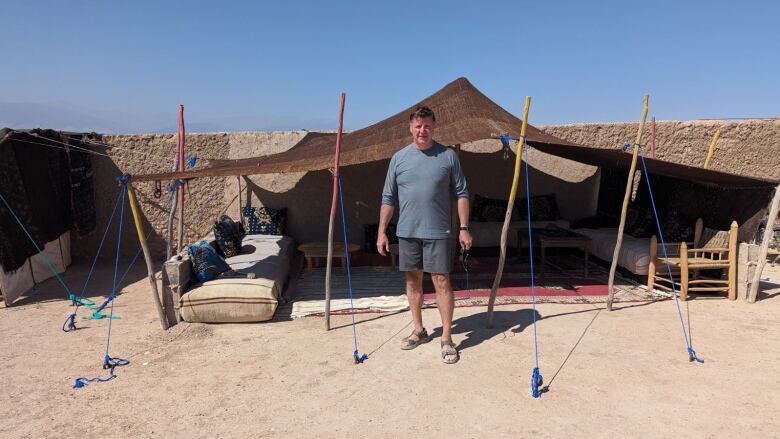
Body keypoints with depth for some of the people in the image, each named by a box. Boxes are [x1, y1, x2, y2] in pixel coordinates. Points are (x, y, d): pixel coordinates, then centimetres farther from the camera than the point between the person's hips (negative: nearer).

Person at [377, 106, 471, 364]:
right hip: (407, 232, 3)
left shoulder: (448, 156, -1)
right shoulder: (399, 158, 4)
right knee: (413, 280, 12)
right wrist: (382, 231, 3)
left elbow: (461, 194, 2)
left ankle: (446, 338, 9)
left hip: (437, 232, -3)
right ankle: (419, 330, 29)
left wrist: (464, 228, -3)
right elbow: (389, 198, 7)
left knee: (441, 281, -2)